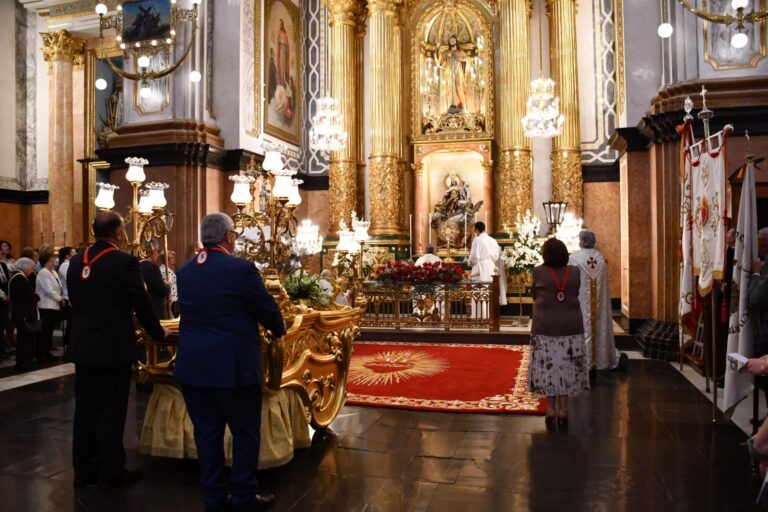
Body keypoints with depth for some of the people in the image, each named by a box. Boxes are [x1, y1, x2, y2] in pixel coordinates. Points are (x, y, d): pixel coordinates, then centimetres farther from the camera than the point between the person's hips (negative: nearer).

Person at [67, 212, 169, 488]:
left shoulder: (76, 260, 5)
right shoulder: (125, 262, -17)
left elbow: (75, 300, 13)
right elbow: (141, 305, -12)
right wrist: (159, 332, 5)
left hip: (83, 346, 7)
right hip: (113, 347, -7)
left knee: (85, 409, 15)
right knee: (110, 411, 3)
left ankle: (84, 468, 26)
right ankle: (111, 471, 14)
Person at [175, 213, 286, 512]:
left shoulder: (185, 271, 6)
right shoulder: (241, 269, -15)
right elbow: (267, 309, -7)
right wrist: (279, 329, 15)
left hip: (192, 365, 6)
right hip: (233, 366, -6)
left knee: (206, 432, 14)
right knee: (245, 433, 9)